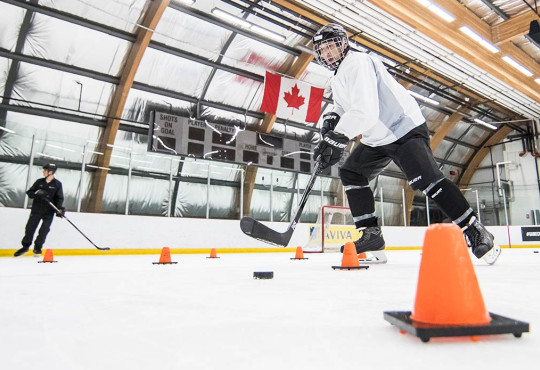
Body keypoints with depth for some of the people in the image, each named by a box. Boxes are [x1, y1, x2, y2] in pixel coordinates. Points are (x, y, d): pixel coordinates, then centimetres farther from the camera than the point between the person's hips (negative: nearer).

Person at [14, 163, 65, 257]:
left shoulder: (57, 184, -2)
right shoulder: (39, 182, 7)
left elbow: (59, 198, -5)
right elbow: (29, 192, 6)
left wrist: (59, 208, -19)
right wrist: (36, 193, -16)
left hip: (49, 212, -3)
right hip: (36, 210, 3)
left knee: (44, 230, -4)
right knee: (30, 228, 5)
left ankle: (37, 248, 14)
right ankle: (25, 246, 21)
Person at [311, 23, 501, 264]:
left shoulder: (357, 62, -15)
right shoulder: (337, 79, 17)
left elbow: (366, 111, -29)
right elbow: (343, 111, 18)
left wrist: (336, 138, -34)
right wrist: (331, 120, -6)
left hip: (405, 128, -10)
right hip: (377, 139, 10)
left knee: (426, 179, -24)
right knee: (350, 172, 5)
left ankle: (475, 232, -8)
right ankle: (371, 235, 4)